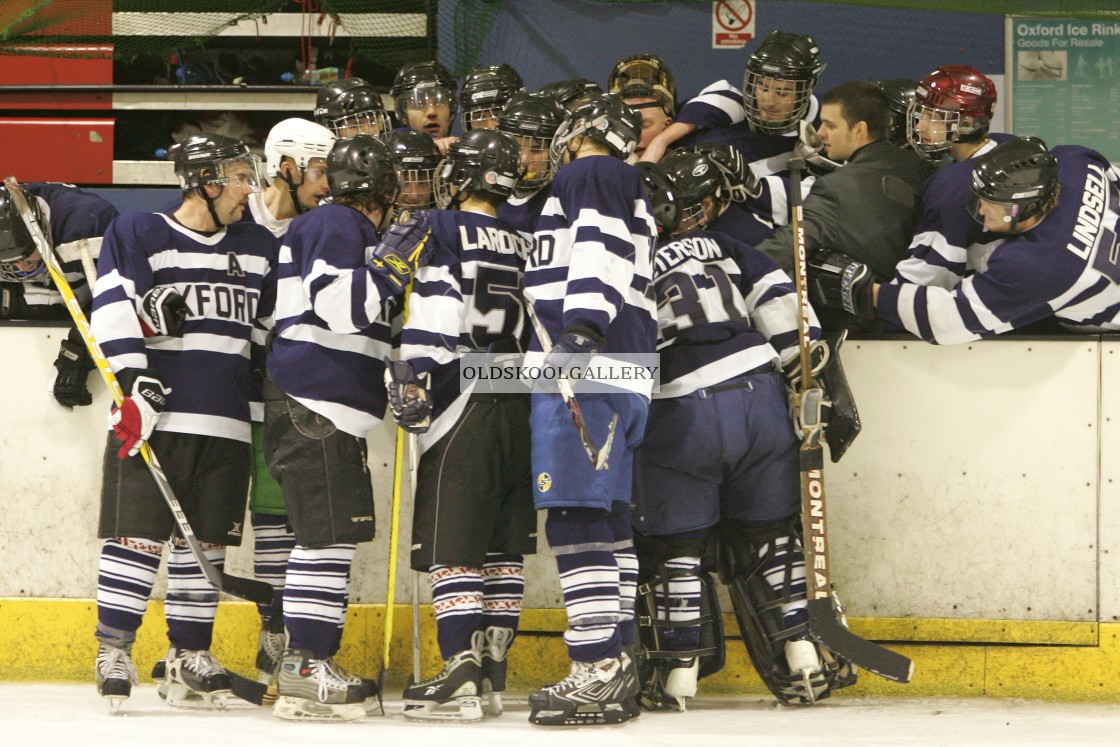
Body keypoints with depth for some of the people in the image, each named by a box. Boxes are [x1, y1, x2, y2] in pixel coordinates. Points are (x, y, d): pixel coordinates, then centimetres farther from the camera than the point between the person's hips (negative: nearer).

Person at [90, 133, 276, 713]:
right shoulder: (137, 235, 1)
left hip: (226, 425, 5)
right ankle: (113, 651, -3)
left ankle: (189, 659, 14)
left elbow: (270, 330, 24)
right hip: (153, 415, -5)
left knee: (205, 543, 7)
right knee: (139, 534, -9)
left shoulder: (258, 248, 16)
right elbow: (113, 311, -9)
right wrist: (135, 382, -18)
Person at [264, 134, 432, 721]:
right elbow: (338, 305, -22)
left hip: (331, 406, 11)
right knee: (329, 531, -13)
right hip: (312, 402, -11)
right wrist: (392, 261, -17)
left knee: (337, 533, 12)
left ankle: (312, 659, 15)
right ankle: (302, 670, -16)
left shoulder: (352, 229, 23)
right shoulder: (337, 225, -8)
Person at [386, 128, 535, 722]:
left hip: (463, 405, -7)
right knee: (502, 542, 10)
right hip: (519, 406, 7)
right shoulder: (522, 246, 17)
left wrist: (412, 379, -15)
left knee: (451, 541, -9)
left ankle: (463, 674, -18)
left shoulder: (444, 230, -3)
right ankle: (491, 666, 11)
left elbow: (436, 314, -15)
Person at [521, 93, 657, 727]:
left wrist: (582, 324, -26)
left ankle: (599, 671, -21)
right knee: (606, 520, 11)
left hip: (586, 366, -10)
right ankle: (618, 671, 12)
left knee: (576, 518, -14)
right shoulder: (634, 192, 28)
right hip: (621, 376, 10)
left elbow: (601, 249, -16)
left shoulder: (591, 175, 0)